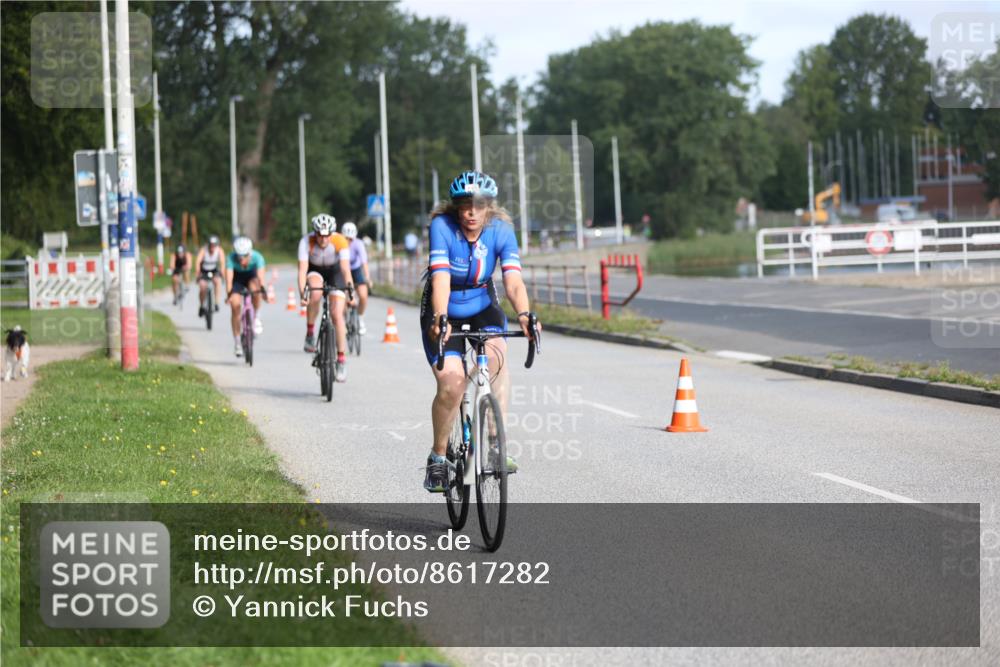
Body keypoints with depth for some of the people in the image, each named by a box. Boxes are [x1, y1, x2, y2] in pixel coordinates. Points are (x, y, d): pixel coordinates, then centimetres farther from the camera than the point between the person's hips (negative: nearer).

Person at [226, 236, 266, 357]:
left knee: (255, 287, -35)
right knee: (235, 306, -15)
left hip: (251, 276, 0)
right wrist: (229, 294, -57)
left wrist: (262, 289, -61)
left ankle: (257, 318, -14)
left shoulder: (257, 257, -32)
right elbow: (229, 277, -42)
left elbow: (260, 275, -44)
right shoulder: (231, 258, -33)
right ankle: (237, 343, -4)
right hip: (237, 278, 0)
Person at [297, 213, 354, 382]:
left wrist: (350, 287, -53)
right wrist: (302, 292, -50)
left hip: (334, 270, 0)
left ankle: (342, 360, -7)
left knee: (337, 314, -13)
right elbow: (302, 269, -36)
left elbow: (345, 267, -38)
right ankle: (310, 333, -16)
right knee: (315, 293, -35)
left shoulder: (340, 241, -31)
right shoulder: (306, 241, -31)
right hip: (314, 270, 0)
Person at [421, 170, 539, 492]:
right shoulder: (442, 226, -22)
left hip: (482, 306, 2)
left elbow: (513, 280, -27)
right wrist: (440, 319, -50)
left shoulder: (501, 230, -16)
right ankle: (438, 457, 2)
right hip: (444, 311, -2)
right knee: (451, 383, -20)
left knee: (496, 353, -30)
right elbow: (441, 277, -33)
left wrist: (523, 315, -47)